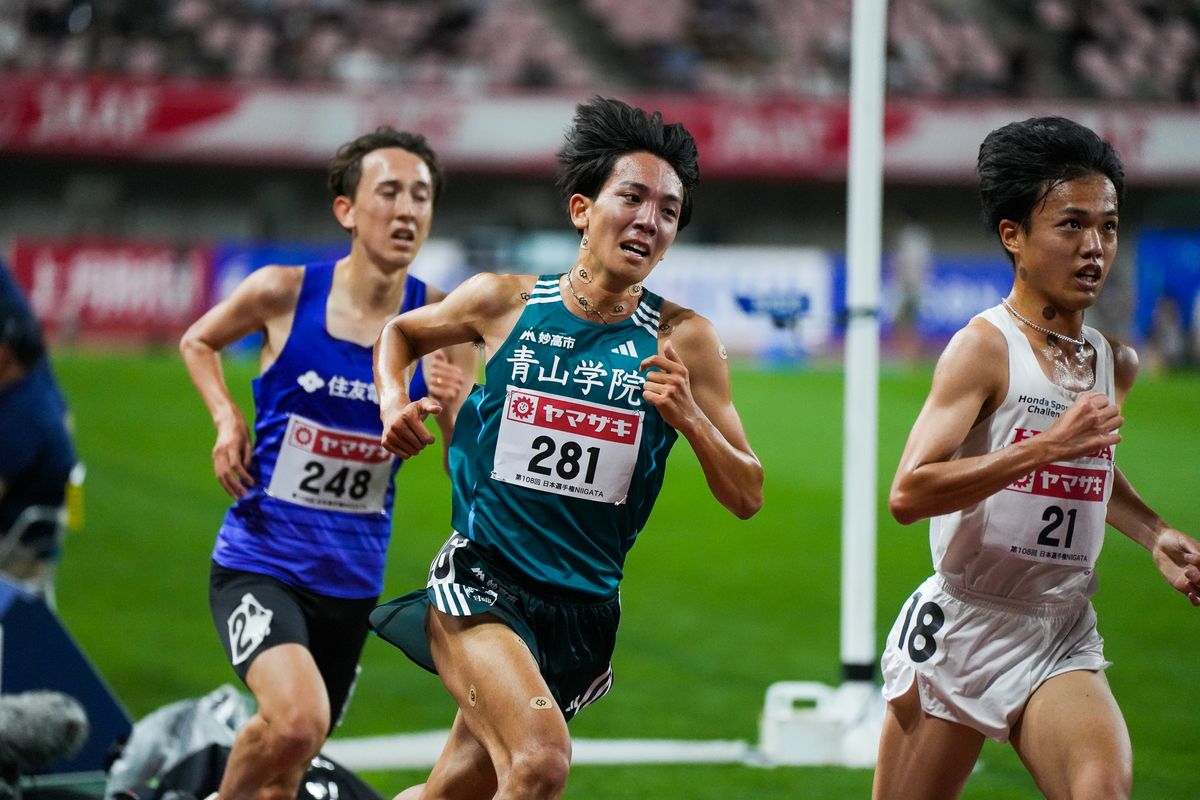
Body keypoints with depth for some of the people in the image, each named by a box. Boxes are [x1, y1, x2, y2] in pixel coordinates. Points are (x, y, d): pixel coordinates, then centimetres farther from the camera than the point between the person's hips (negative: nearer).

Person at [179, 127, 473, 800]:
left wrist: (454, 411, -21)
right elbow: (197, 342, 12)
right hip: (259, 564, -4)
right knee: (298, 722, -28)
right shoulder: (285, 292, -10)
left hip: (352, 582, 4)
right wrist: (228, 420, -4)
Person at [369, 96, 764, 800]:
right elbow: (400, 332, 21)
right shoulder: (504, 301, -1)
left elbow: (747, 497, -1)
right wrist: (393, 402, 2)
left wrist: (689, 418, -18)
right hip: (480, 579, -3)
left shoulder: (682, 340, -2)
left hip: (584, 611, 3)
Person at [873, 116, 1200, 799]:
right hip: (959, 630, -4)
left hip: (1062, 646, 4)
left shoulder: (1117, 365, 9)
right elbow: (909, 494, -24)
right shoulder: (986, 346, -12)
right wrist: (1048, 446, -28)